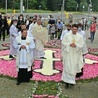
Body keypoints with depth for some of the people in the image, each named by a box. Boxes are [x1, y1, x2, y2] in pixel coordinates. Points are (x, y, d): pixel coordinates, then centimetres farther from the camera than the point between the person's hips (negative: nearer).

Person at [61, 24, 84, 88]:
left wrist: (76, 45, -20)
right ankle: (67, 81, 1)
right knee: (67, 68, -4)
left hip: (76, 55, 2)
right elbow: (63, 43, -2)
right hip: (68, 54, -1)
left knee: (74, 68, 9)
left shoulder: (80, 37, 1)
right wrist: (69, 44, -18)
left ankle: (72, 80, 26)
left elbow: (81, 45, -1)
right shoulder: (67, 35, -2)